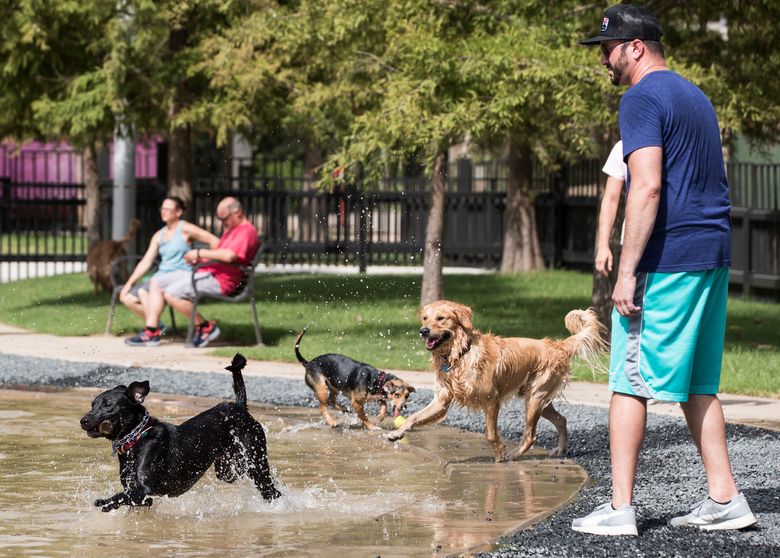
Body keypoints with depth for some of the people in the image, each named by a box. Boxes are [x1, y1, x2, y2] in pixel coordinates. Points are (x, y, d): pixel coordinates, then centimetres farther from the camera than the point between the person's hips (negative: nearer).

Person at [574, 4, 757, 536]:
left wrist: (627, 271, -21)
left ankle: (621, 507, -5)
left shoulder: (643, 98, -11)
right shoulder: (695, 95, 19)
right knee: (697, 384, 14)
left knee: (629, 381, -4)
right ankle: (724, 499, 12)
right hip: (713, 254, 9)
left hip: (666, 259, -9)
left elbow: (648, 186, -21)